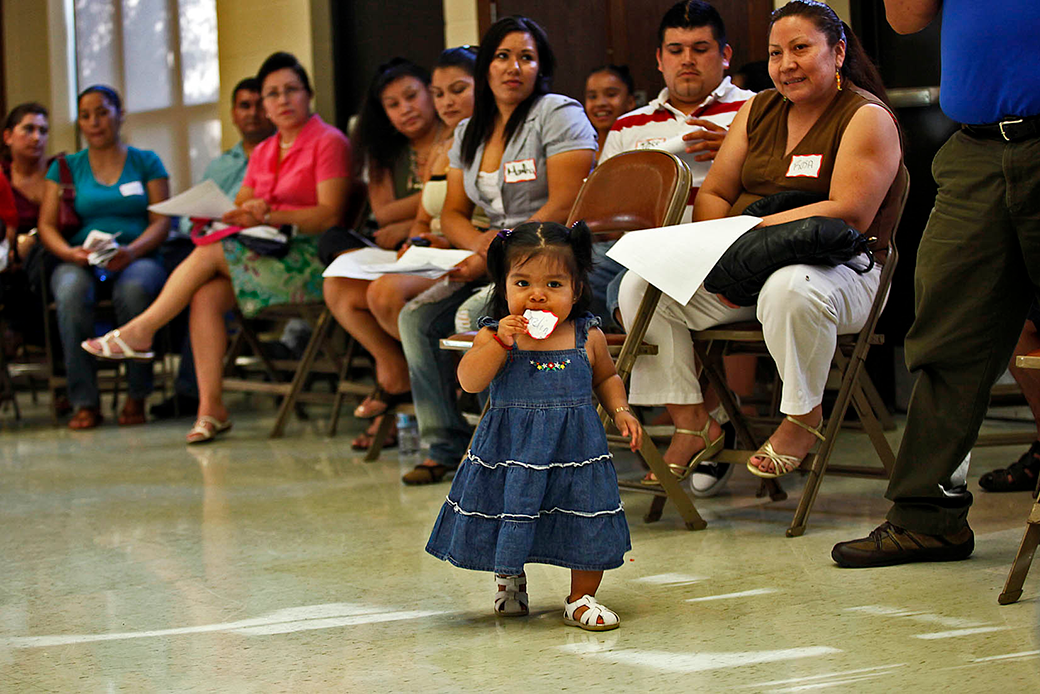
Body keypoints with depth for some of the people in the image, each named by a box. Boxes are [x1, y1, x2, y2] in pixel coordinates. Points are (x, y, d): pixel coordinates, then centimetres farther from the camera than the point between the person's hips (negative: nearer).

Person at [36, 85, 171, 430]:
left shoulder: (146, 162, 13)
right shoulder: (66, 166, 17)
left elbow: (162, 221, 2)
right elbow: (47, 225, 8)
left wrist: (131, 251, -18)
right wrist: (69, 253, -14)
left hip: (138, 259, -1)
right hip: (80, 262, 1)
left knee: (133, 289, -38)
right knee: (72, 292, -36)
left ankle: (136, 397, -26)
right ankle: (84, 402, -30)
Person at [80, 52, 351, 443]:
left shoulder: (328, 142, -3)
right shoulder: (263, 152, 20)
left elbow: (331, 214, -13)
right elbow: (243, 207, 14)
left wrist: (269, 216, -21)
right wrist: (239, 214, -11)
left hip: (311, 257, -6)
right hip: (268, 253, 6)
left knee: (209, 253, -20)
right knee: (206, 296, -20)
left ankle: (140, 331, -5)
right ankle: (210, 408, -21)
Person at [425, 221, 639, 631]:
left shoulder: (587, 337, 0)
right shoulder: (493, 335, -6)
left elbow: (606, 377, 17)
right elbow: (469, 381, -19)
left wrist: (620, 411, 2)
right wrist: (500, 341, -28)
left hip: (574, 448, 1)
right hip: (511, 450, -1)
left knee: (588, 525, 1)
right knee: (511, 525, 10)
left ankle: (581, 598, 20)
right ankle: (510, 580, 40)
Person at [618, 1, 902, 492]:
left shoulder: (866, 117, -6)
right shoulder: (758, 110, 15)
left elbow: (851, 215, -18)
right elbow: (712, 194, 14)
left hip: (840, 269, -6)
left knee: (789, 290, -42)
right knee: (640, 286, -11)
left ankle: (804, 416, -15)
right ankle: (691, 421, -3)